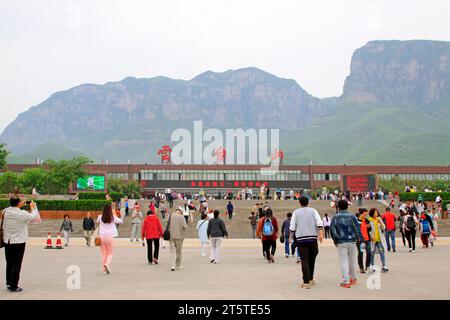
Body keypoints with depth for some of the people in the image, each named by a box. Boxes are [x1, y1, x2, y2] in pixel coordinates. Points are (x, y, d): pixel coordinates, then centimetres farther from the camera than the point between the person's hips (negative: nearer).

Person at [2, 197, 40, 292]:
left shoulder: (5, 212, -3)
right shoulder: (22, 213, -18)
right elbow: (34, 217, -3)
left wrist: (20, 206, 17)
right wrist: (33, 207, 12)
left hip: (7, 241, 6)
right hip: (19, 242, -6)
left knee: (9, 264, 16)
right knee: (16, 265, 1)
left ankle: (9, 283, 25)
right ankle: (13, 286, 5)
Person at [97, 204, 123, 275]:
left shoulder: (100, 217, 1)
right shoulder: (113, 217, -5)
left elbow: (97, 222, 23)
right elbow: (121, 222, 11)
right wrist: (116, 216, 23)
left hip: (101, 237, 2)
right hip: (110, 237, -2)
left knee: (104, 253, 10)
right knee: (110, 253, 9)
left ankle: (104, 269, 9)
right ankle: (107, 264, -18)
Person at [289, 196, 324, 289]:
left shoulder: (296, 212, 6)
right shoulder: (313, 210, 8)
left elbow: (292, 227, 2)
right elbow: (319, 223, -6)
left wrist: (291, 235, 16)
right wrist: (321, 234, -6)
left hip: (301, 239, -1)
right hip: (313, 238, 1)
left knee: (304, 260, -3)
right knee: (311, 260, 15)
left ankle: (306, 282, -9)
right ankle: (311, 279, 24)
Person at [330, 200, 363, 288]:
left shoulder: (336, 217, -1)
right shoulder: (352, 216, 0)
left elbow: (332, 229, -5)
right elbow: (357, 227, -3)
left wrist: (335, 239, 6)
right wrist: (360, 238, 5)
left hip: (341, 242, -1)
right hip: (352, 241, 1)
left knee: (344, 261, 0)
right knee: (352, 261, 15)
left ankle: (346, 281, -7)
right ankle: (353, 278, 30)